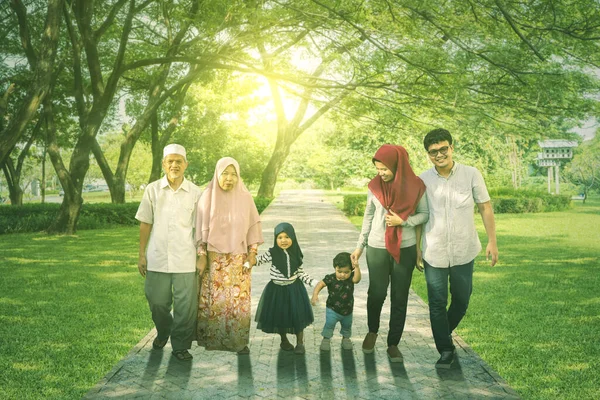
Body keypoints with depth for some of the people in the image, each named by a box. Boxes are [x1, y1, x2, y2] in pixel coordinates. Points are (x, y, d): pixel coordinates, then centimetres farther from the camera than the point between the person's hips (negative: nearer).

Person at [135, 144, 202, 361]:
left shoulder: (195, 193, 2)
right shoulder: (152, 190, 3)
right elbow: (145, 224, 7)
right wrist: (142, 255, 5)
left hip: (185, 260, -1)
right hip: (157, 258, 1)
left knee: (186, 306, 1)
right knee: (157, 303, 10)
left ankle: (181, 345, 18)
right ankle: (163, 333, 39)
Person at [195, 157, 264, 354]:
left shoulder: (245, 197, 0)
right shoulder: (207, 197, -3)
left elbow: (253, 226, 4)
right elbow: (201, 229, -2)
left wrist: (253, 253, -2)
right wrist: (201, 255, -7)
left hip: (238, 258, 1)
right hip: (213, 257, -1)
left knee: (238, 299, 2)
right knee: (213, 299, 3)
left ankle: (239, 340, 12)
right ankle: (211, 338, 16)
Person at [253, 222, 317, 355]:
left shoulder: (296, 254, -5)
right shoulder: (272, 253, -11)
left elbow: (300, 273, 1)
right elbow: (257, 260, -6)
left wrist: (313, 282, -6)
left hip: (294, 289, 1)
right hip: (277, 289, -1)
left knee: (298, 315, 1)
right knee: (279, 314, 10)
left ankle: (300, 343, 18)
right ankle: (284, 341, 32)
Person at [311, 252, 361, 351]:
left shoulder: (351, 278, -17)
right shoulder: (331, 278, -21)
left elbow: (356, 279, -38)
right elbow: (320, 284, -23)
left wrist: (357, 267, -51)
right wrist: (315, 294, -38)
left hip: (347, 310, 3)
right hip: (332, 309, -3)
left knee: (347, 325, 21)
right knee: (329, 324, -10)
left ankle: (346, 338, 46)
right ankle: (326, 339, 13)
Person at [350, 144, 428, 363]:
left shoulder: (415, 185, -6)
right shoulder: (375, 185, -1)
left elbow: (425, 214, 1)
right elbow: (368, 217, 7)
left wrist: (402, 221, -16)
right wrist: (360, 246, 8)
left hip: (405, 249, 0)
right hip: (377, 248, 1)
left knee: (400, 298, 5)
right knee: (376, 293, 5)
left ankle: (393, 343, 18)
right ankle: (372, 331, 33)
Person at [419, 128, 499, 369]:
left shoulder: (471, 175, -7)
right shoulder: (423, 180, -4)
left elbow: (485, 207, 1)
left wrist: (492, 241, -1)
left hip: (464, 252, 1)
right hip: (434, 254, 0)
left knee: (461, 301, 17)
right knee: (437, 304, 3)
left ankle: (445, 332, 43)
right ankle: (445, 351, 17)